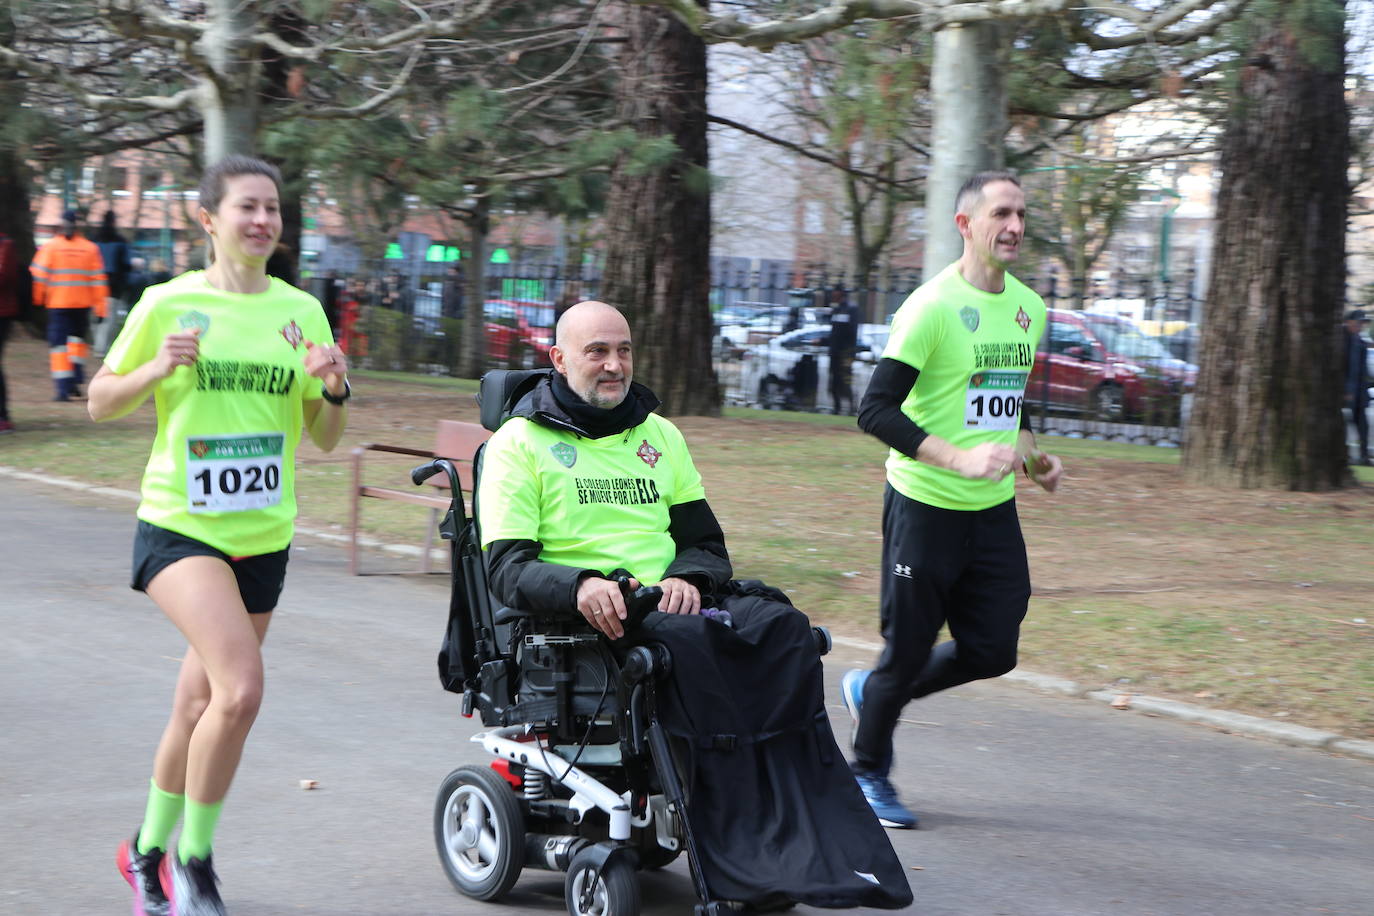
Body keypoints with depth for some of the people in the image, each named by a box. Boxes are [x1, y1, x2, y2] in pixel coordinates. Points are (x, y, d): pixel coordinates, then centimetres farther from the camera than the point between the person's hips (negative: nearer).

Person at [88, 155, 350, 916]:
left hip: (263, 536, 5)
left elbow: (323, 438, 11)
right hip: (180, 527, -4)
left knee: (200, 706, 13)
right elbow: (101, 403, 3)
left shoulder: (302, 312, 5)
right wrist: (157, 369, -15)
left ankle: (148, 849, 36)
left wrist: (335, 390, -9)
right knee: (240, 689, -23)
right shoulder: (168, 304, -5)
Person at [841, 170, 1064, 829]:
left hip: (994, 508, 7)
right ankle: (867, 772, 26)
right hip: (925, 504, -7)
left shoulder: (1028, 309, 9)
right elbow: (875, 409, -20)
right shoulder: (933, 306, -15)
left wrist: (1032, 456, 8)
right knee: (909, 648, 3)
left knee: (992, 652, 5)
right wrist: (959, 458, -29)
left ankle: (870, 691, 30)